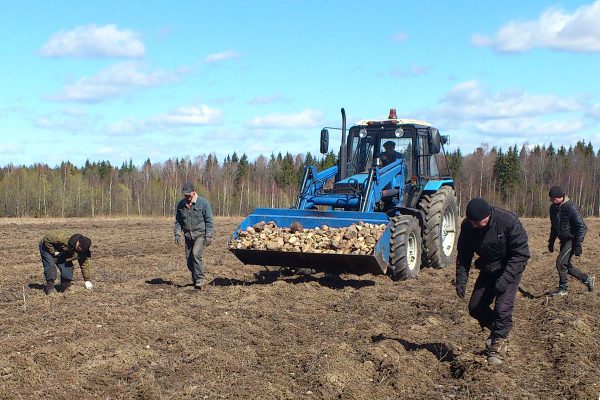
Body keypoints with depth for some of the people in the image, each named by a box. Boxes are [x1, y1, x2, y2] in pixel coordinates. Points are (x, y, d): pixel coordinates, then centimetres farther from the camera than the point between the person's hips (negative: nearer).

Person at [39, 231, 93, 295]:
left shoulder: (82, 251, -22)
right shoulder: (64, 239, -42)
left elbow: (85, 264, -13)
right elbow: (47, 239, -33)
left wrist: (87, 280, -13)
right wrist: (53, 252, -29)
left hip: (61, 252, 5)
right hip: (47, 246, -5)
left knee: (68, 266, -10)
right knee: (50, 266, -23)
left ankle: (65, 287, 1)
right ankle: (49, 287, -17)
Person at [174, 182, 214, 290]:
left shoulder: (203, 203, -7)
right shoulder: (181, 204, 7)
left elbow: (209, 221, -6)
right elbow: (178, 221, 14)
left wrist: (208, 236, -11)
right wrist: (177, 233, 2)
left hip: (200, 234, -5)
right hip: (188, 236, 5)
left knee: (196, 254, -22)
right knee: (189, 259, 6)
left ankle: (200, 280, -16)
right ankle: (194, 279, 25)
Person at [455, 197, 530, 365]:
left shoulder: (508, 221, -29)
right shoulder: (467, 226, -14)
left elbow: (521, 254, -23)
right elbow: (463, 255, -2)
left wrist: (506, 278, -30)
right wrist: (461, 280, -13)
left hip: (509, 270, -5)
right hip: (487, 270, 5)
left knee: (502, 308, -17)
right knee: (475, 307, 5)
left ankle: (498, 345, -2)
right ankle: (496, 330, 29)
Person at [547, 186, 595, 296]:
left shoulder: (571, 207, -20)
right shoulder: (553, 207, 5)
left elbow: (582, 227, -20)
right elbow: (554, 226, 19)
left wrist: (578, 245, -22)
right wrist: (551, 242, 20)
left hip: (572, 240, -8)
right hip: (564, 240, 8)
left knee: (560, 262, -15)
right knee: (567, 265, 12)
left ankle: (563, 288, 0)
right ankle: (587, 279, 31)